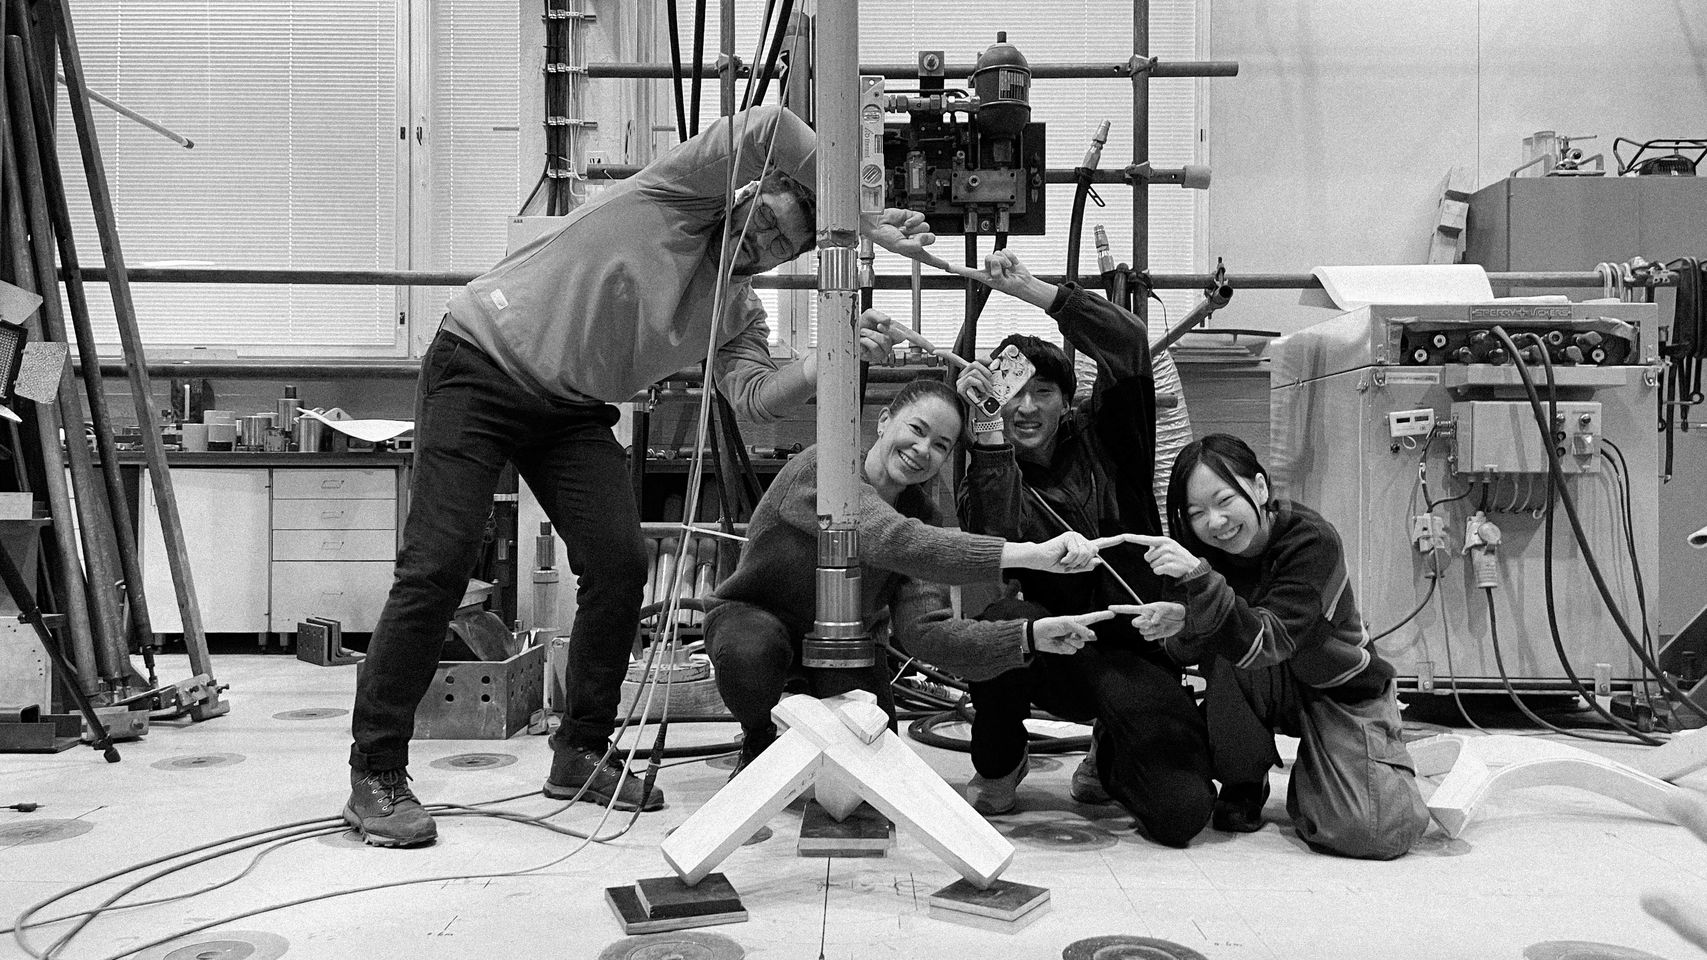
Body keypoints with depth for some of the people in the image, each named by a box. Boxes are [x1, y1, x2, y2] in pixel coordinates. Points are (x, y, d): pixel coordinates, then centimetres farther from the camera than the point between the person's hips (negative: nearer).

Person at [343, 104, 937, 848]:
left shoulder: (739, 313, 3)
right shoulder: (680, 195, -10)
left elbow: (756, 397, -15)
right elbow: (766, 127, -24)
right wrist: (865, 221, -24)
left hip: (574, 410, 6)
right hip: (480, 365, -6)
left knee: (620, 564, -8)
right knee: (438, 565, -11)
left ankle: (581, 754, 11)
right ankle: (375, 773, 0)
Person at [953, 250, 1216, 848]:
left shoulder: (1100, 436, 2)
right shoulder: (991, 471, 0)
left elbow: (1129, 344, -15)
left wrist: (1029, 289, -21)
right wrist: (987, 434, -26)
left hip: (1136, 650, 0)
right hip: (1053, 653, 0)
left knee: (1180, 813, -18)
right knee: (1005, 616, -36)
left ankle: (1113, 757, 22)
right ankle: (998, 770, -6)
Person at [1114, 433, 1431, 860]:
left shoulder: (1313, 540, -27)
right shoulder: (1203, 552, -12)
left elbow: (1265, 643, -39)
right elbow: (1193, 652, -18)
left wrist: (1200, 579, -53)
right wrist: (1181, 625, -42)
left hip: (1345, 695, -4)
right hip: (1271, 688, 4)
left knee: (1373, 833, -26)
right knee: (1220, 650, -31)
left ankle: (1310, 780, 10)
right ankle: (1244, 782, -5)